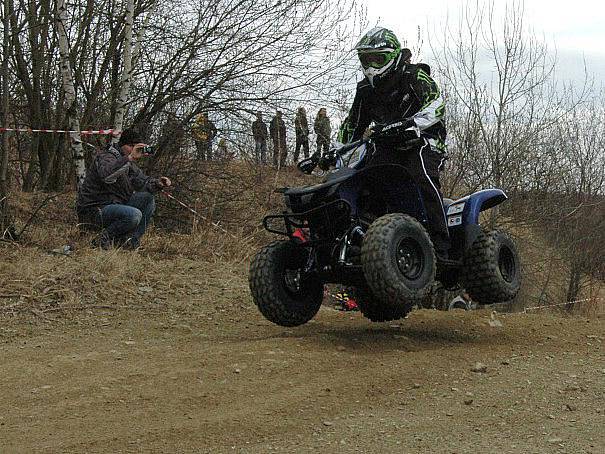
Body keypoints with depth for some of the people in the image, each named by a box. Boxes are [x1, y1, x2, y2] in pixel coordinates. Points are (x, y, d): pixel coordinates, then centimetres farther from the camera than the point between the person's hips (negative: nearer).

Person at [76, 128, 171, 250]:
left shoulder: (129, 164, 15)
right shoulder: (105, 157, -14)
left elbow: (142, 181, 13)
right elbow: (107, 176, -37)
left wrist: (157, 183, -9)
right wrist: (130, 158, -40)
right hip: (94, 211, -10)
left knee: (148, 198, 1)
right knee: (134, 215, -31)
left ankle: (131, 240, -3)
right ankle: (103, 239, -13)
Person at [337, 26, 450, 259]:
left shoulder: (414, 76, -9)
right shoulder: (365, 89, 10)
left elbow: (436, 104, -24)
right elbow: (352, 124, 20)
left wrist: (410, 123, -38)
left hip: (425, 138, -6)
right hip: (390, 146, 6)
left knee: (422, 176, -35)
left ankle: (440, 246, -36)